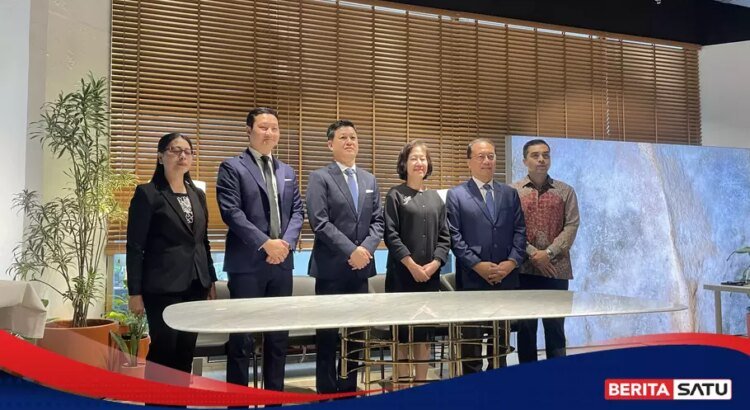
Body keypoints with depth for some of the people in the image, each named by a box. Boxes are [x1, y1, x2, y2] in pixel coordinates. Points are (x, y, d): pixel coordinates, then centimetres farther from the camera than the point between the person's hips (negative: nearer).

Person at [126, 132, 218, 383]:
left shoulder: (198, 195, 13)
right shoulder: (147, 193, -5)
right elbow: (135, 246, -8)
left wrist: (210, 281, 13)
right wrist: (135, 292, -11)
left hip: (194, 285, 6)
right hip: (163, 286, -6)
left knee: (186, 352, 10)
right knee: (163, 350, -1)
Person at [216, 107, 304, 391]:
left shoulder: (287, 172, 17)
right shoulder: (232, 167, -1)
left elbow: (297, 211, 10)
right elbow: (231, 212, -12)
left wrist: (286, 242, -8)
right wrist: (265, 243, -16)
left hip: (281, 262, 6)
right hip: (247, 263, -5)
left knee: (279, 336, 12)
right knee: (242, 337, 0)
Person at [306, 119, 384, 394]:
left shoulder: (369, 180, 15)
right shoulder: (320, 178, -2)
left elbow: (377, 221, 10)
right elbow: (320, 223, -12)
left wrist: (366, 249, -8)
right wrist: (350, 250, -17)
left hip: (361, 266, 5)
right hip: (331, 266, -5)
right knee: (328, 334, 0)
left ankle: (349, 391, 22)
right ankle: (326, 392, 12)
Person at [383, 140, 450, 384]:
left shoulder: (435, 198, 13)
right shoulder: (395, 195, 1)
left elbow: (444, 237, 9)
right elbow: (391, 235, -7)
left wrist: (434, 264, -6)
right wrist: (413, 266, -13)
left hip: (430, 273, 4)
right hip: (402, 273, -4)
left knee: (425, 329, 8)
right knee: (402, 329, -2)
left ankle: (421, 381, 17)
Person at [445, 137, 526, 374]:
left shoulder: (510, 194, 13)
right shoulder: (456, 195, 2)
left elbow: (519, 231, 7)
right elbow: (454, 237, -5)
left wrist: (511, 262, -8)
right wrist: (478, 265, -13)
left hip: (506, 278, 4)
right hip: (471, 279, -3)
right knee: (471, 341, 3)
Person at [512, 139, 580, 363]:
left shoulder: (565, 191, 7)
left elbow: (572, 226, -1)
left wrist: (548, 253, -12)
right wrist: (532, 254, -12)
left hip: (556, 269, 1)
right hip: (523, 269, -1)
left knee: (555, 327, 7)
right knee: (525, 327, 6)